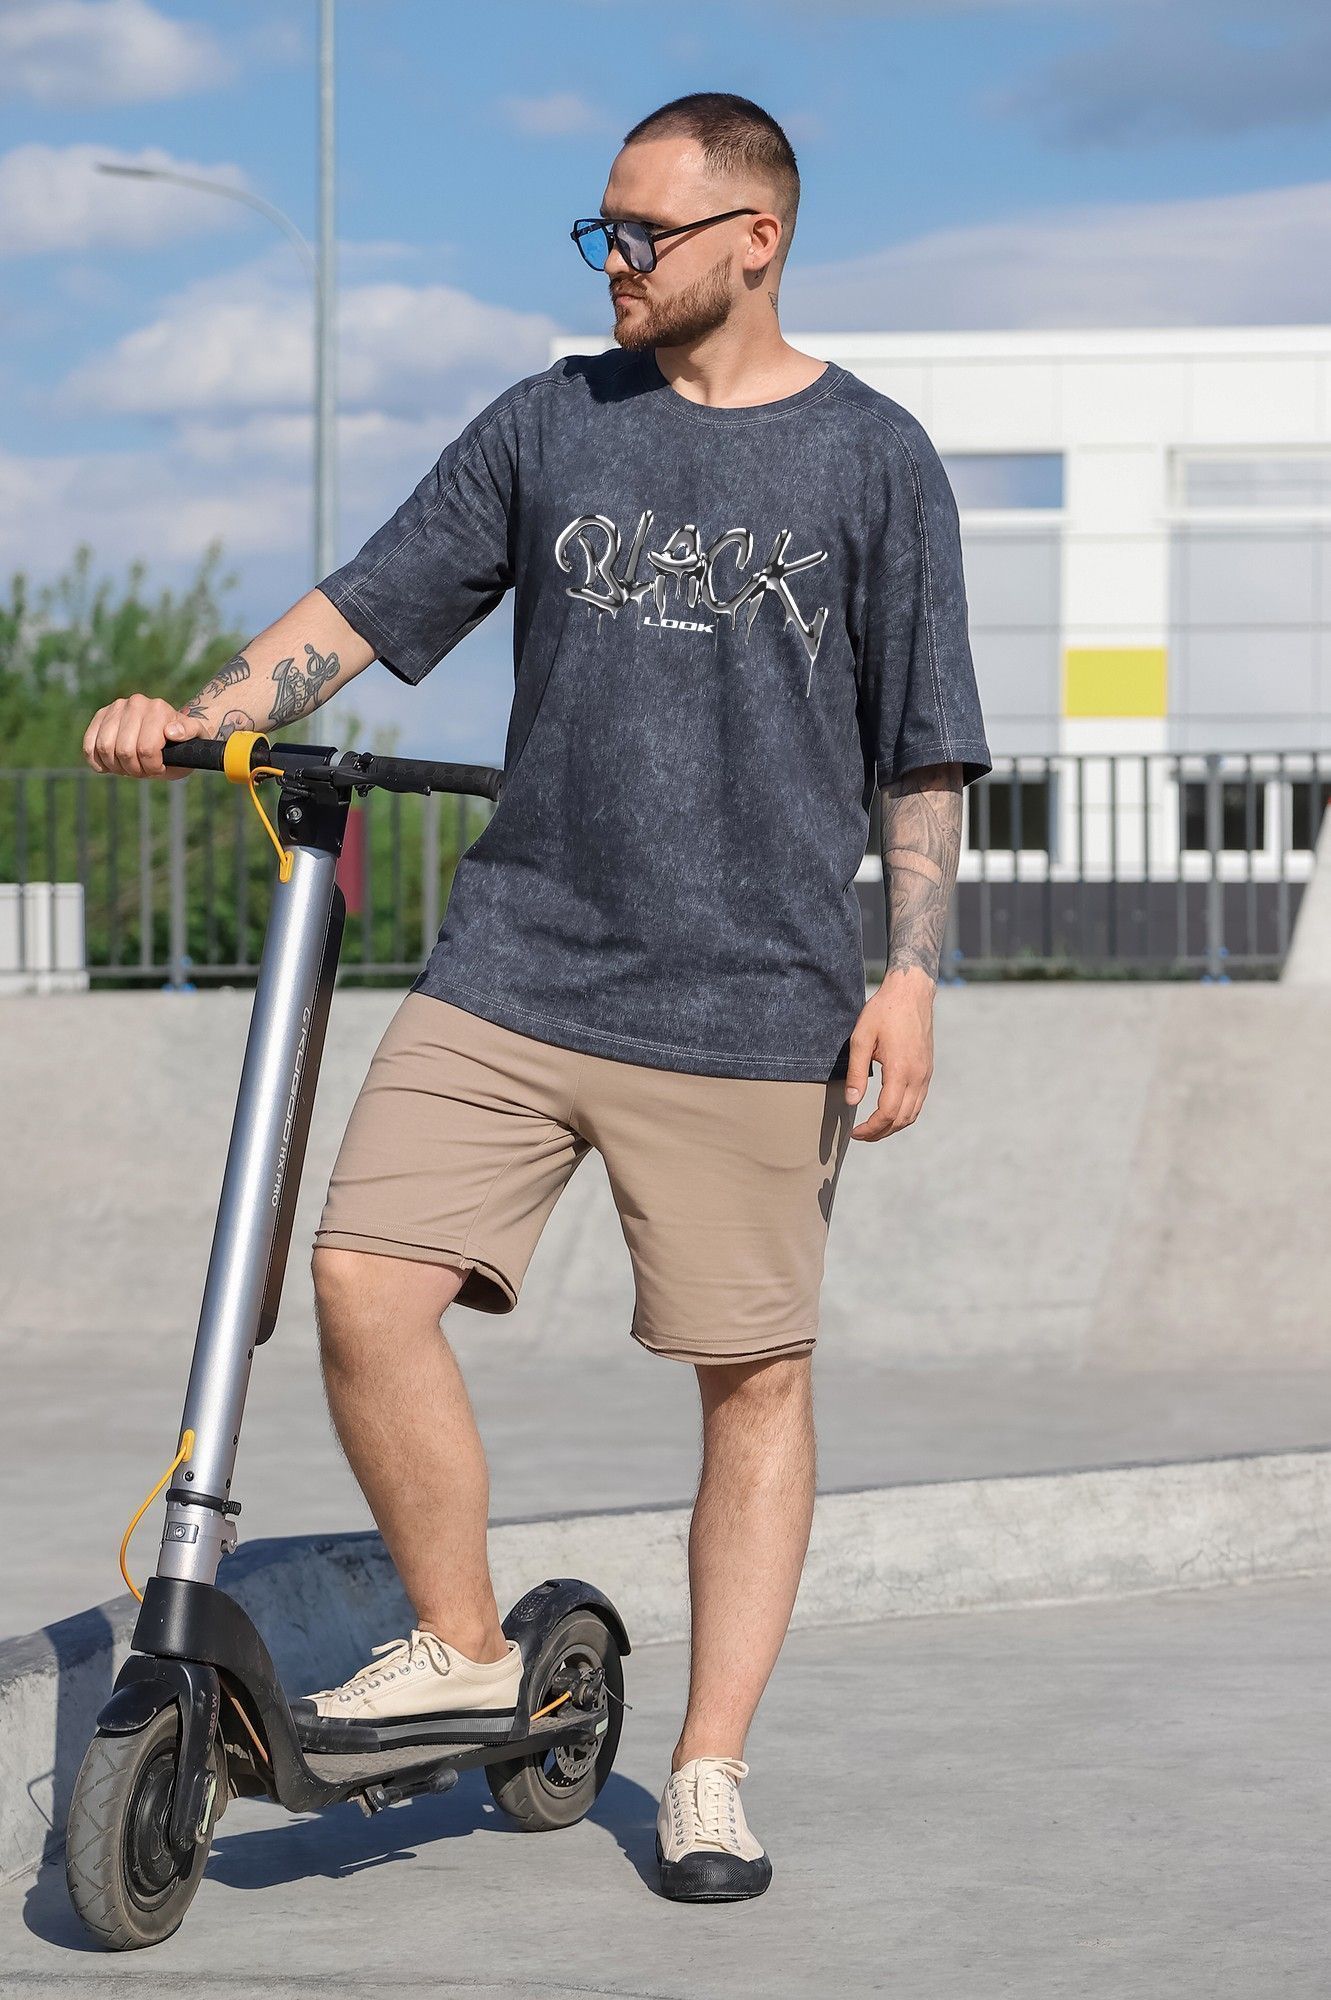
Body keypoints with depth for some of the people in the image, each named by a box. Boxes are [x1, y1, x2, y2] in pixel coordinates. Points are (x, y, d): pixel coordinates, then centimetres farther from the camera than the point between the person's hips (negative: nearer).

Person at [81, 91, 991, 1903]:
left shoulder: (873, 462, 3)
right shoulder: (549, 427, 10)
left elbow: (923, 746, 4)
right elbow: (369, 602, 11)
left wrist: (911, 970, -4)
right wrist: (200, 715, -4)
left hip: (751, 1004, -2)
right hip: (513, 970, 2)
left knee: (757, 1375, 1)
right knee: (366, 1282, -11)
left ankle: (709, 1772, 13)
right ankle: (462, 1647, 9)